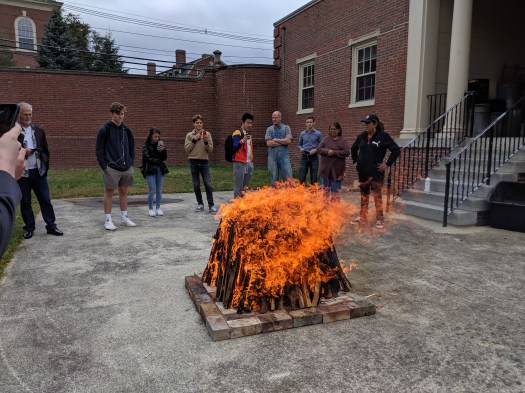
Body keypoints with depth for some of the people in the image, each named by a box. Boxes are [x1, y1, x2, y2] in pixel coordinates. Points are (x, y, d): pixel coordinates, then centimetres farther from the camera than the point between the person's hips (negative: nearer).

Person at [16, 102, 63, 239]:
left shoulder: (39, 131, 8)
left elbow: (45, 150, 12)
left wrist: (45, 165, 4)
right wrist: (22, 152, -17)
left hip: (38, 172, 2)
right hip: (21, 173, -2)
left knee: (45, 199, 5)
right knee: (25, 202, 9)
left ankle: (51, 226, 13)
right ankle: (29, 228, 20)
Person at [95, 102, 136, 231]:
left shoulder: (126, 129, 8)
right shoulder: (104, 129, -8)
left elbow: (131, 146, 17)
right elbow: (99, 149, -8)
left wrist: (131, 161, 9)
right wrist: (104, 165, -12)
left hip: (126, 167, 5)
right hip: (111, 167, -5)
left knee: (123, 192, 13)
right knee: (109, 192, 3)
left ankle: (125, 217, 24)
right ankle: (108, 219, 11)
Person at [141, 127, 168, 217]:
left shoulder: (160, 144, 7)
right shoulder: (145, 146, -3)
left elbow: (164, 158, 2)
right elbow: (148, 158, -10)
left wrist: (163, 150, -14)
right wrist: (159, 161, -5)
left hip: (160, 169, 4)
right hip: (150, 170, -4)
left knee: (159, 190, 6)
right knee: (152, 190, -4)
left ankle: (158, 208, 16)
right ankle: (150, 209, 9)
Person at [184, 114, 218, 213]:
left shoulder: (207, 134, 4)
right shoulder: (189, 135, 5)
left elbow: (210, 150, 0)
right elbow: (187, 149, -3)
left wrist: (206, 142, -16)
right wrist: (194, 140, -11)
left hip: (204, 161, -1)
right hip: (193, 162, 1)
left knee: (208, 184, -5)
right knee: (196, 185, 6)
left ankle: (211, 205, -1)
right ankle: (200, 204, 18)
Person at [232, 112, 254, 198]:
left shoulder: (249, 134, 19)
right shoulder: (237, 133, -8)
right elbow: (234, 147, -20)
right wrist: (243, 140, -35)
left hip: (249, 163, 8)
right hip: (240, 163, -8)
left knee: (246, 186, 13)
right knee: (238, 186, -5)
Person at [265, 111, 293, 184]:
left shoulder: (286, 128, 7)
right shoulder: (269, 129, 8)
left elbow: (288, 141, -8)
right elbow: (269, 143, -5)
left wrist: (276, 140, -5)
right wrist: (283, 141, -5)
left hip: (284, 155, -1)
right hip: (272, 156, 1)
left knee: (288, 178, -4)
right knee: (274, 178, 5)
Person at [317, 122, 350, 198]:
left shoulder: (343, 141, 3)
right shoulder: (325, 139, 8)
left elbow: (347, 152, -9)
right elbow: (318, 149, 2)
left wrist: (334, 152, -17)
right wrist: (327, 151, -17)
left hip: (337, 169, -1)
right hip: (325, 168, 1)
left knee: (336, 190, 7)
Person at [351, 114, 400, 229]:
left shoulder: (383, 136, -10)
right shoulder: (361, 136, 5)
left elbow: (396, 150, -8)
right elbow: (354, 149, 23)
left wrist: (387, 164, -10)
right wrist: (355, 161, 14)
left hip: (376, 172, -5)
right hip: (362, 172, 5)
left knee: (377, 195, 0)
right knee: (364, 194, 13)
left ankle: (379, 219, 10)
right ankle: (362, 217, 23)